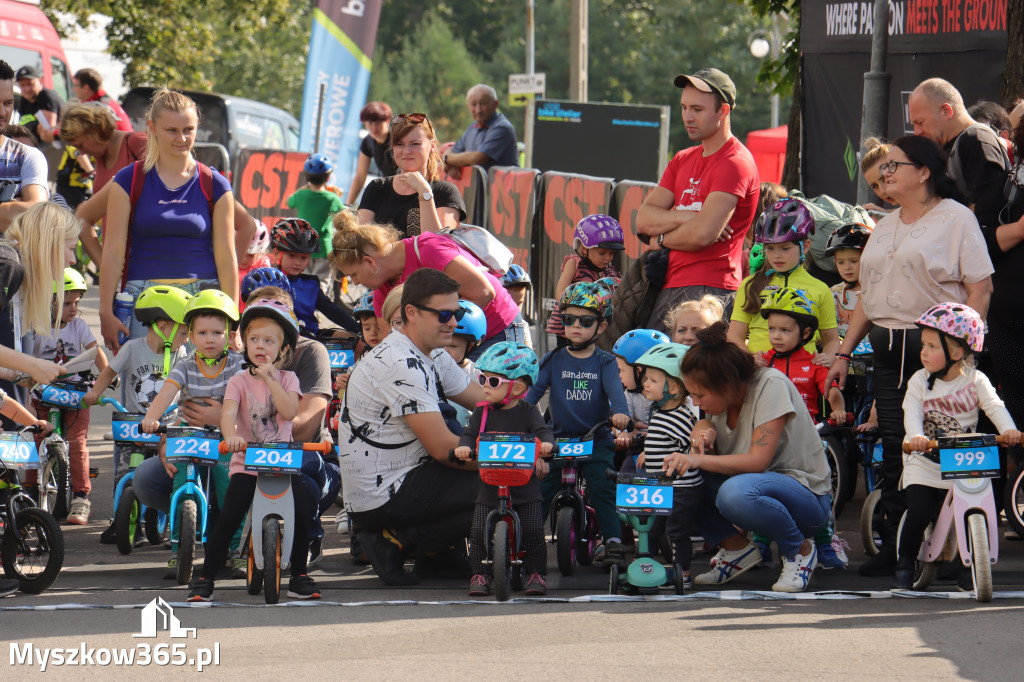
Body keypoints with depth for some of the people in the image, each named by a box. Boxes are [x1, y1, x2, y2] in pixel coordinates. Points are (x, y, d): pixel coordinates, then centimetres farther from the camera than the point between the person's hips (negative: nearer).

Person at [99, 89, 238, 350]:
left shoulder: (214, 186, 7)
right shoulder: (129, 181, 4)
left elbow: (226, 257, 6)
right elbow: (113, 252, 3)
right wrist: (106, 313, -3)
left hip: (201, 299, 0)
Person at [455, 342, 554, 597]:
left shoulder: (527, 412, 1)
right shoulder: (483, 412, 6)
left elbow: (542, 430, -10)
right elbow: (470, 433, -1)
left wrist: (546, 443, -33)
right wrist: (464, 446, -24)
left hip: (525, 487, -2)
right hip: (489, 488, 2)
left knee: (533, 532, -7)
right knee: (479, 533, -6)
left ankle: (536, 574, 8)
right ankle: (480, 575, 7)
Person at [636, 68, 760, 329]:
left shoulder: (736, 164, -9)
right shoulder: (682, 160, 20)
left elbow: (703, 234, -19)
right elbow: (643, 219, 9)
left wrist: (664, 237, 2)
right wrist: (687, 217, -9)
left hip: (711, 287, -8)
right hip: (670, 286, 8)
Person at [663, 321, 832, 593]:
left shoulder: (770, 385, -20)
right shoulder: (722, 397, 1)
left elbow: (758, 461, -26)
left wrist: (700, 460, -32)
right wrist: (701, 431, -17)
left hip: (806, 495, -7)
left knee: (737, 492, -39)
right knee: (676, 473, -11)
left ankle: (800, 551, -11)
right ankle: (736, 549, 3)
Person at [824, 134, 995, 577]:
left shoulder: (956, 219, -1)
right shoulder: (885, 227, 21)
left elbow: (980, 290, -8)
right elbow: (867, 296, 24)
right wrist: (844, 353, 18)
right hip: (887, 353, 7)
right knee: (893, 452, 2)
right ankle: (893, 550, 4)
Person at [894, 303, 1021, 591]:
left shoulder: (975, 381, -2)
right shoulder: (920, 381, -2)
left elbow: (994, 406, -15)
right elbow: (912, 412, -15)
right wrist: (916, 436, -37)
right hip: (925, 463, 0)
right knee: (918, 514, -14)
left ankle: (968, 572, 13)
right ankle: (905, 567, 3)